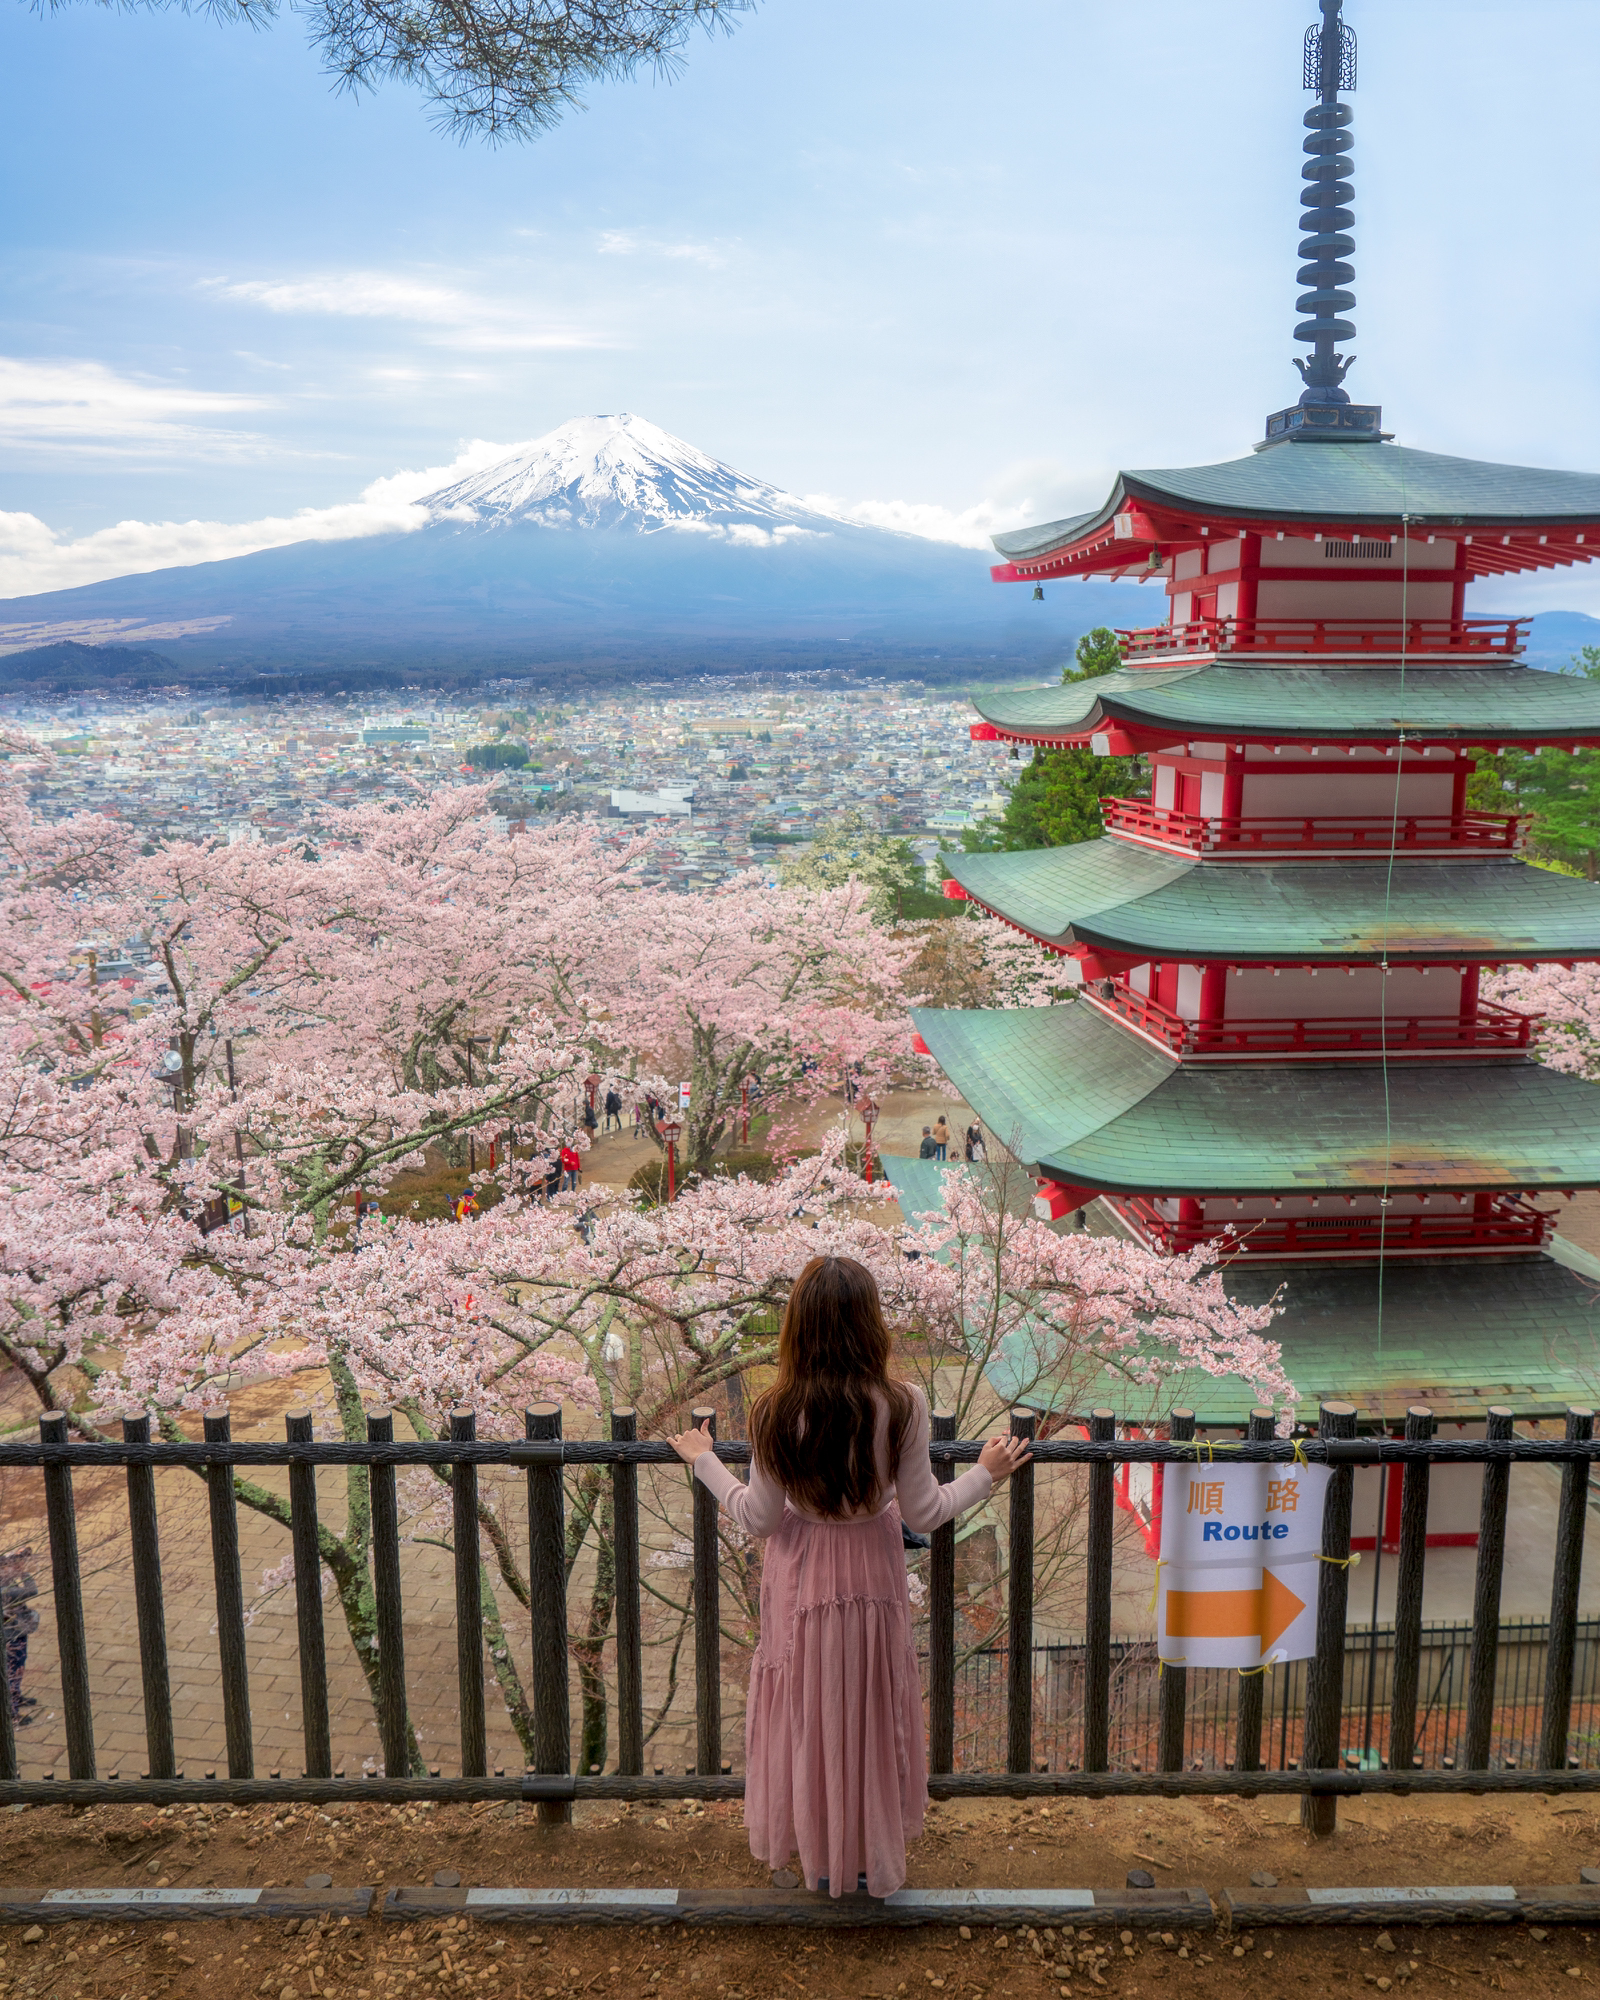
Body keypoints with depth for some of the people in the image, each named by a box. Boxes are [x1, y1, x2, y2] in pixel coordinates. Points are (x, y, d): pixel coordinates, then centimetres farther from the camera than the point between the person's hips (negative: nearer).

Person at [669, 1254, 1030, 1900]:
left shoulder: (775, 1413, -21)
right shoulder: (901, 1405, -21)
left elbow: (760, 1520, -11)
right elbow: (924, 1513, -13)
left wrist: (704, 1462, 4)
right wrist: (986, 1472, 3)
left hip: (801, 1580, 0)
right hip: (874, 1578, 0)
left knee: (809, 1714, 20)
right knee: (873, 1713, 20)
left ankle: (823, 1860, 37)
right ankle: (874, 1858, 37)